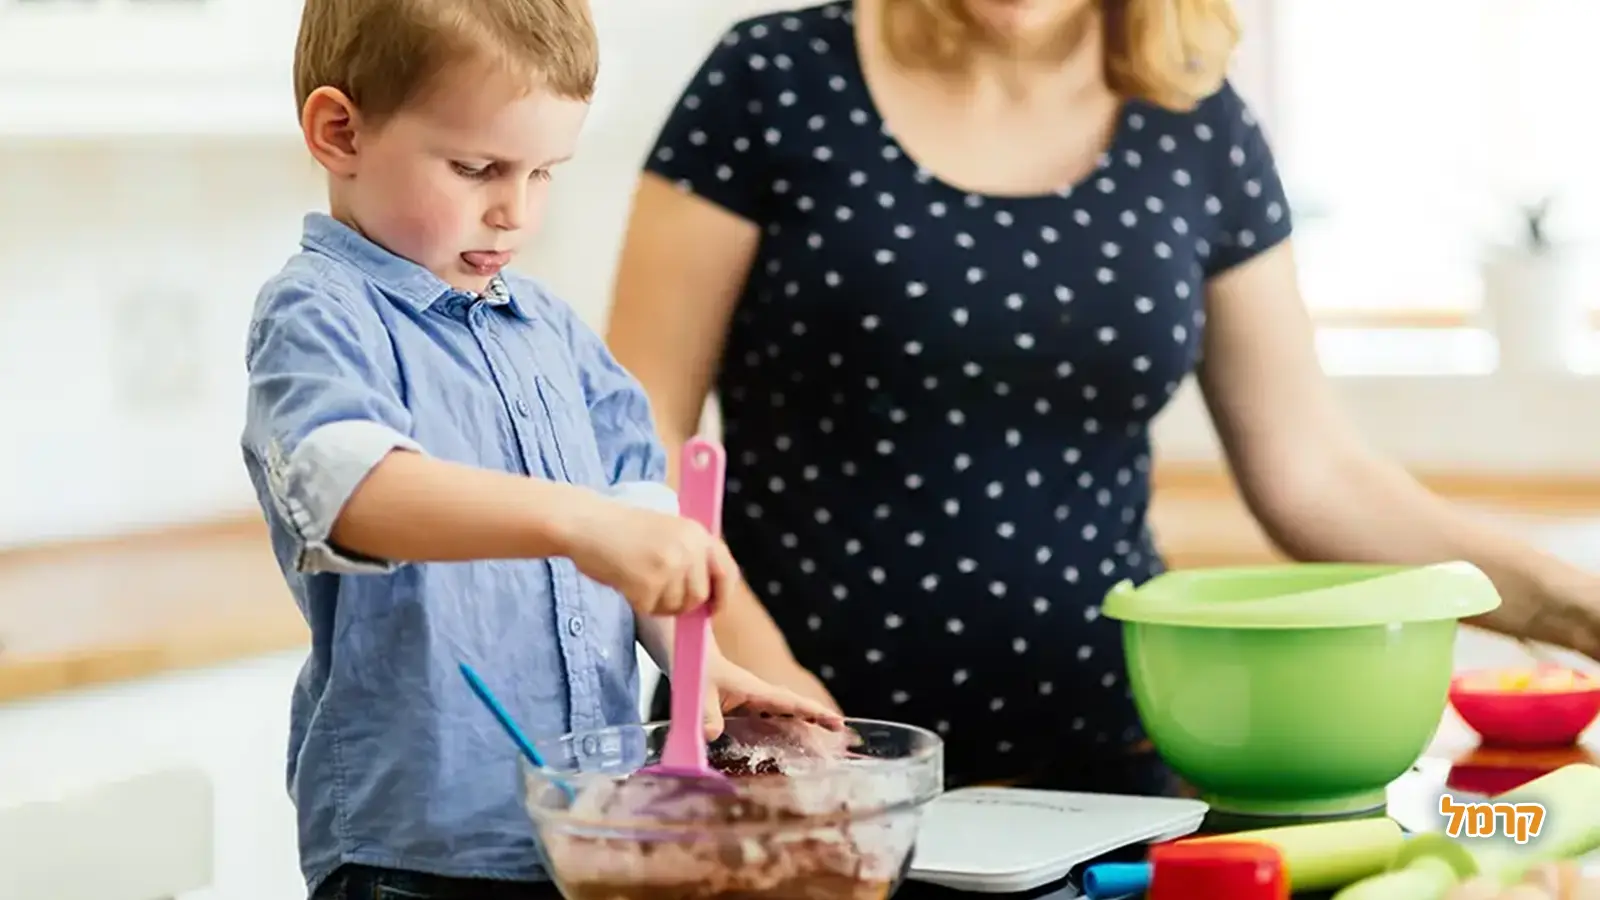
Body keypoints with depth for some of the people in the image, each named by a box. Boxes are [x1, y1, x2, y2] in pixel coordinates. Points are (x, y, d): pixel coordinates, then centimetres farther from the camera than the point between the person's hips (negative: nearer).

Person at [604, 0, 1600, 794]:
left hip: (1094, 770, 3)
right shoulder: (774, 86, -5)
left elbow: (1312, 473, 6)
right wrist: (742, 655, -20)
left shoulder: (1198, 137, 3)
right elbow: (636, 434, -5)